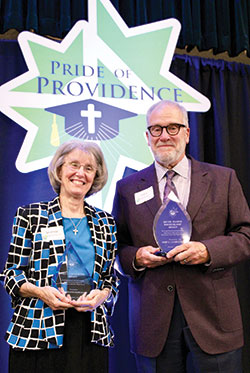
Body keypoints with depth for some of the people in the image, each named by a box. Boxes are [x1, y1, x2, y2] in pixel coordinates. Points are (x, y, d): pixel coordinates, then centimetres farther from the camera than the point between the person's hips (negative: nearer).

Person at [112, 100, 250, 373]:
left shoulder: (223, 179, 6)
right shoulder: (127, 188, 8)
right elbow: (115, 246, 11)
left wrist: (208, 250, -15)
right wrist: (135, 258, -11)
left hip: (212, 316, 0)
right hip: (154, 320, 1)